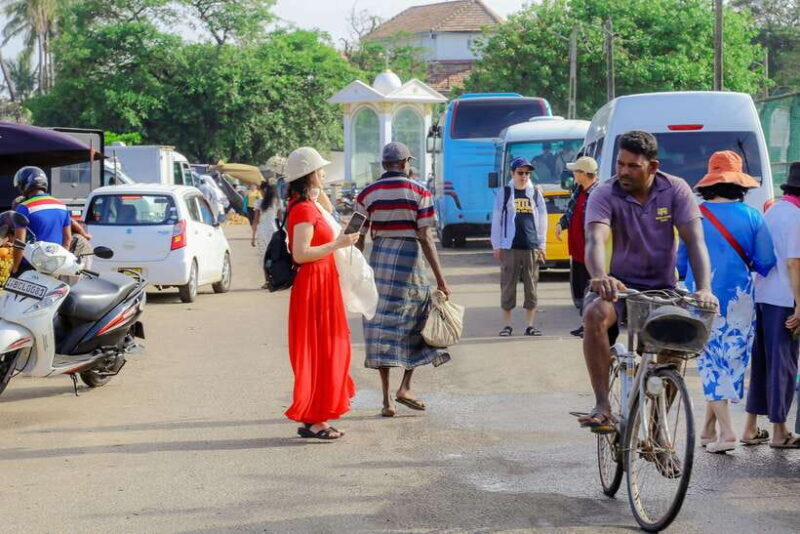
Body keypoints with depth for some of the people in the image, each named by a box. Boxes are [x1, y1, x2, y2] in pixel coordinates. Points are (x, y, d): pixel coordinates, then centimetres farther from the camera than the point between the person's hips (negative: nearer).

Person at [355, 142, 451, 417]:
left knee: (381, 326, 6)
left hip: (379, 260, 2)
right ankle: (405, 387, 4)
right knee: (418, 322, 15)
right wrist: (440, 279, -6)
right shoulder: (419, 192, -3)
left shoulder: (367, 193, 3)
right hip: (409, 259, -2)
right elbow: (425, 238, -8)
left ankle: (386, 399, 5)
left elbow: (358, 239, 1)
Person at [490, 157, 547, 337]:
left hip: (532, 247, 2)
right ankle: (507, 325, 8)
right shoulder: (505, 193, 4)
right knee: (508, 286, 1)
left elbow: (542, 221, 12)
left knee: (531, 287, 4)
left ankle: (530, 325, 10)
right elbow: (496, 220, 5)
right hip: (509, 247, -2)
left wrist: (541, 246, 7)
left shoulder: (535, 193, 10)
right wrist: (496, 245, 0)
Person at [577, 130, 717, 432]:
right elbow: (595, 240, -28)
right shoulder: (606, 195, -11)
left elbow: (695, 241, -14)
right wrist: (599, 277, -50)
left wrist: (704, 289, -31)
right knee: (595, 314, -33)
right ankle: (602, 406, -29)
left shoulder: (676, 190, -6)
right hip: (619, 284, -2)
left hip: (662, 288, 2)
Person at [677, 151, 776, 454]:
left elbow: (681, 261, 3)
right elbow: (765, 262, -2)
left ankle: (725, 431, -4)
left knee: (710, 361, 5)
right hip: (739, 300, 1)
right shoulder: (752, 217, -4)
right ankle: (709, 429, 16)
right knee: (731, 361, 11)